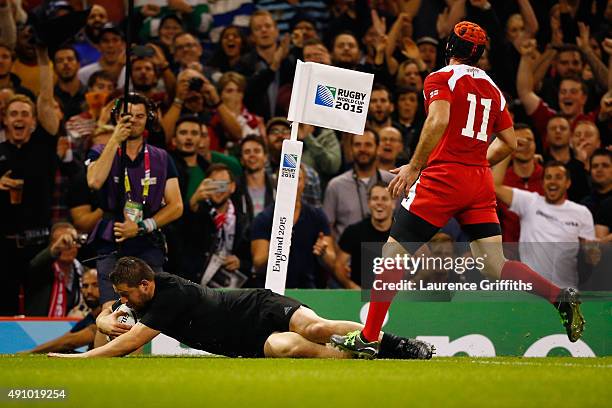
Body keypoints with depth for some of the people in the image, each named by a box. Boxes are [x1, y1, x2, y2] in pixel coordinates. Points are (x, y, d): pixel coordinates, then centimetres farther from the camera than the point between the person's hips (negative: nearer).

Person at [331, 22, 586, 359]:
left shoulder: (441, 79, -1)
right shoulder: (493, 89, 17)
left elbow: (438, 121, -18)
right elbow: (509, 142, 19)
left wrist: (414, 167, -17)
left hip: (443, 177, -6)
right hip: (481, 185, 6)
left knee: (393, 253, 0)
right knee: (494, 267, 4)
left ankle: (368, 338, -2)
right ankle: (561, 296, -14)